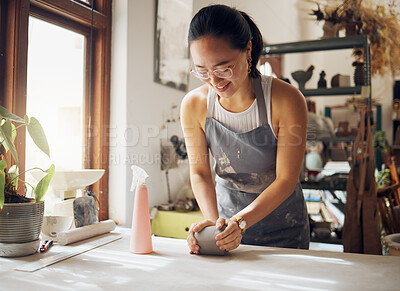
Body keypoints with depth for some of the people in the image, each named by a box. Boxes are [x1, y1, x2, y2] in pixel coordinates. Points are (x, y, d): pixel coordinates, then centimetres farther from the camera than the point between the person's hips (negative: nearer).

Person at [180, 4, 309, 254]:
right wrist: (213, 220, -25)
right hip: (228, 216, 2)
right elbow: (199, 172, -9)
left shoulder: (287, 100, -24)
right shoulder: (194, 105, -16)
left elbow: (286, 180, -20)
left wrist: (240, 222, -31)